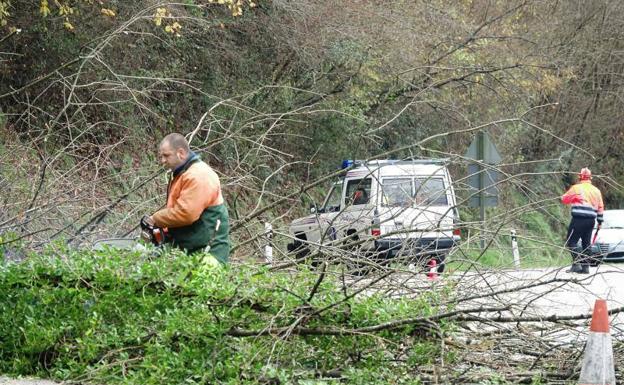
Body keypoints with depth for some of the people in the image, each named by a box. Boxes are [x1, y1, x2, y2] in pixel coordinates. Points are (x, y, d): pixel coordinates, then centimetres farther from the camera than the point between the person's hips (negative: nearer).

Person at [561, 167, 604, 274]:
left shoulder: (576, 188, 0)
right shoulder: (596, 190, 14)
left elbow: (564, 199, 11)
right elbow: (600, 207, 17)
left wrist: (572, 197, 31)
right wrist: (600, 221, 24)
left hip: (578, 219, -5)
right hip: (591, 220, 5)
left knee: (571, 242, -2)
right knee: (586, 243, 12)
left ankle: (577, 263, -16)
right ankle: (585, 266, 10)